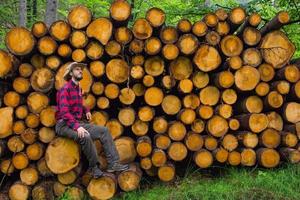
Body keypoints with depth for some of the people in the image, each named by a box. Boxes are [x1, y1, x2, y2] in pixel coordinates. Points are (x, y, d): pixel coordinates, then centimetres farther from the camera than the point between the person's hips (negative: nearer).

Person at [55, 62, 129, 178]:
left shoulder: (78, 89, 16)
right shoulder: (65, 89, -11)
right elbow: (64, 111, -23)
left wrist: (86, 110, 13)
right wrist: (77, 126, -35)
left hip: (78, 123, 8)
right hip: (64, 125, -8)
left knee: (104, 131, -8)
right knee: (85, 136, -36)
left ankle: (113, 163, -14)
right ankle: (94, 167, -18)